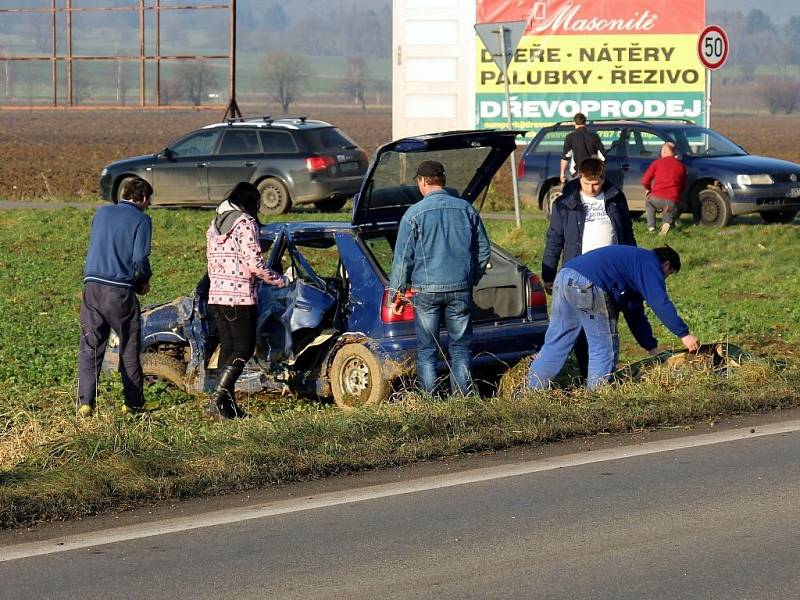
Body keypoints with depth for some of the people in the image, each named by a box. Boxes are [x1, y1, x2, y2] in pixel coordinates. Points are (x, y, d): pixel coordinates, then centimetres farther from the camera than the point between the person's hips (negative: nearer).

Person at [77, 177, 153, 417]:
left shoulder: (102, 213, 13)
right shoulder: (141, 220, -3)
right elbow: (140, 259, -11)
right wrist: (144, 281, 9)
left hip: (92, 286, 4)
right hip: (121, 290, -4)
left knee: (90, 347, 3)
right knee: (129, 348, 11)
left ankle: (85, 402, -10)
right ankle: (133, 402, 16)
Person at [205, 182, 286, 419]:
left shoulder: (215, 224, 16)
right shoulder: (246, 223, -9)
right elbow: (255, 264, -15)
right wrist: (279, 280, -2)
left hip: (216, 296, 8)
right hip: (240, 297, -8)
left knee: (227, 348, 13)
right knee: (244, 350, -3)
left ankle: (226, 403, 9)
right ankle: (218, 398, -14)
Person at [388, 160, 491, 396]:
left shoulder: (414, 213, -5)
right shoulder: (466, 209, 5)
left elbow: (403, 257, -3)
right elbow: (484, 250, 10)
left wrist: (397, 292, 5)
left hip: (427, 289, -2)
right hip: (461, 288, 3)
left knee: (427, 350, 4)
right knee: (460, 347, 9)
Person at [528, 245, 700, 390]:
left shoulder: (636, 258, 36)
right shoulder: (651, 263, 8)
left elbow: (635, 313, 39)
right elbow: (661, 303, -5)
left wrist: (651, 346, 40)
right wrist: (684, 334, -2)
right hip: (587, 285, -10)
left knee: (555, 343, 14)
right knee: (604, 348, 3)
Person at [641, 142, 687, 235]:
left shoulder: (657, 163, 6)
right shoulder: (681, 166, 12)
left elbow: (645, 181, 7)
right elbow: (683, 186, 19)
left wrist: (648, 189, 28)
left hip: (657, 198, -1)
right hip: (673, 202, 1)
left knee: (649, 203, 33)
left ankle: (651, 227, 12)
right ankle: (668, 222, -6)